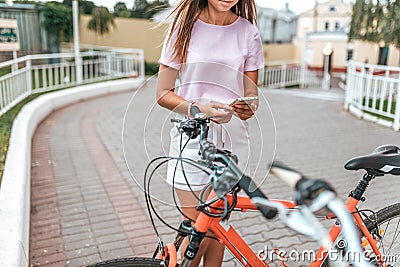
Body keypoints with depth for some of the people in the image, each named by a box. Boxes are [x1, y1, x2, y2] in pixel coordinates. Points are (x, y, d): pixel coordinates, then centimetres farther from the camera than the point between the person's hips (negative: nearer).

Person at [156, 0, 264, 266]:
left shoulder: (248, 32, 3)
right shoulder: (185, 26, -1)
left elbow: (251, 91, 9)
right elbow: (163, 92, -1)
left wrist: (249, 108, -14)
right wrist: (199, 109, -18)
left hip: (232, 137, 2)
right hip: (192, 137, -2)